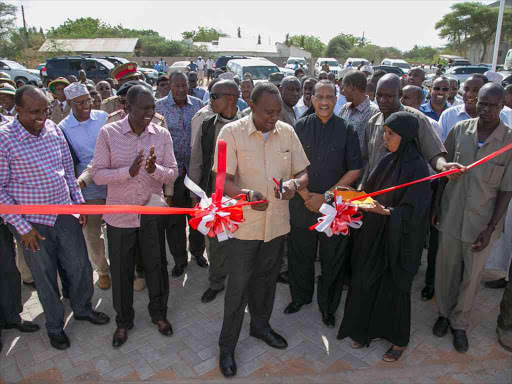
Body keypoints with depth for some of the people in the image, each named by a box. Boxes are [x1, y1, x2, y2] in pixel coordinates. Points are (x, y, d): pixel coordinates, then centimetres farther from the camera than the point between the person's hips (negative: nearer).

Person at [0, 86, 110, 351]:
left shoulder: (53, 129, -1)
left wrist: (79, 202, 7)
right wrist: (22, 227, -13)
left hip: (65, 214, 4)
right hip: (33, 223, -4)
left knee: (80, 266, 14)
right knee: (45, 276, 13)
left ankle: (82, 308, 41)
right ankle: (54, 325, 36)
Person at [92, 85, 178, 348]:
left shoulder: (162, 134, -5)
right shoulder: (108, 133, -10)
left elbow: (172, 174, -4)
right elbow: (98, 175, -11)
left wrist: (155, 169, -25)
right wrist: (129, 171, -27)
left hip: (152, 213, 1)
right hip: (120, 215, -1)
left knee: (156, 266, 14)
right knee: (121, 271, 14)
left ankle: (159, 313, 40)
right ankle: (123, 320, 37)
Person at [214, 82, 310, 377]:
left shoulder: (287, 132, 0)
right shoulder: (231, 132, -11)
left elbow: (303, 173, 3)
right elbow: (224, 180, -15)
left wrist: (294, 183, -21)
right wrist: (247, 194, -36)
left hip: (277, 222, 4)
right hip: (244, 223, -4)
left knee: (267, 279, 21)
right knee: (238, 285, 7)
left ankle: (261, 325, 46)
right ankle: (227, 345, 28)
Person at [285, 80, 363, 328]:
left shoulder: (346, 130, -1)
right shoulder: (300, 127, 1)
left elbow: (355, 170, -3)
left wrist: (326, 196, -10)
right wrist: (305, 195, -10)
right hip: (301, 204, 1)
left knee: (332, 260, 9)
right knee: (300, 254, 13)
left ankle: (327, 306, 30)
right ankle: (300, 296, 37)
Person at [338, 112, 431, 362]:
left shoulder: (417, 167, -17)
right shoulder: (388, 160, 2)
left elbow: (413, 210, -19)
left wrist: (385, 211, -31)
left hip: (400, 240, -6)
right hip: (375, 235, 6)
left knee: (394, 287, 9)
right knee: (367, 282, 12)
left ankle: (399, 339, 32)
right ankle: (371, 329, 35)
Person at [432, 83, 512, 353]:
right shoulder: (460, 130, -5)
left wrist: (490, 228, -10)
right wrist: (436, 206, 4)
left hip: (481, 223, -1)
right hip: (451, 216, 2)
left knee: (471, 276, 13)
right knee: (446, 269, 15)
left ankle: (460, 323, 34)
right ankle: (444, 312, 38)